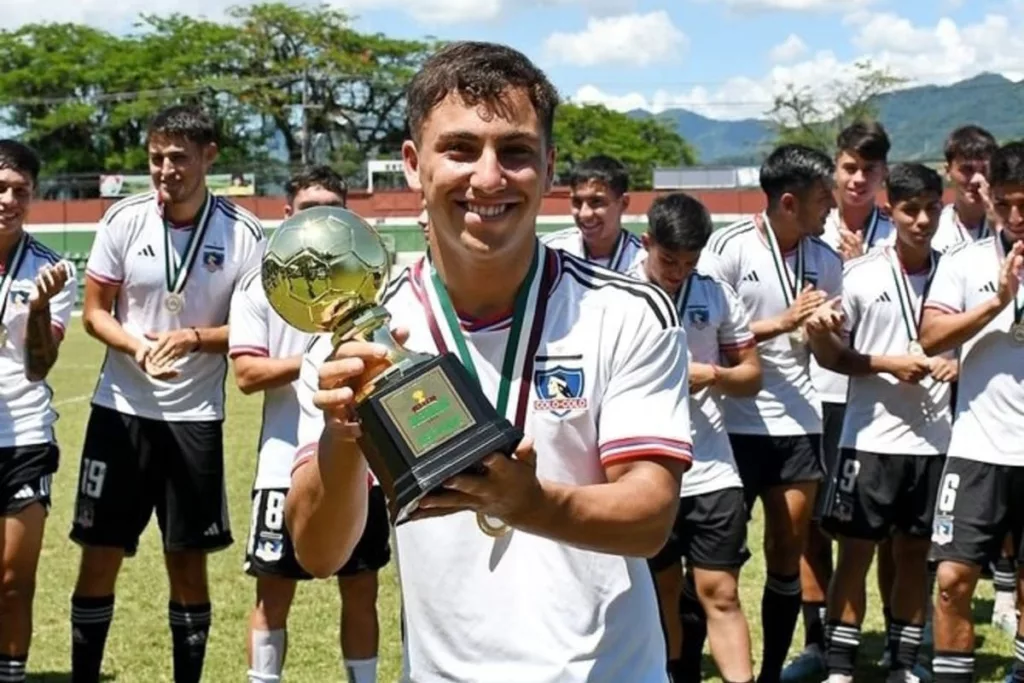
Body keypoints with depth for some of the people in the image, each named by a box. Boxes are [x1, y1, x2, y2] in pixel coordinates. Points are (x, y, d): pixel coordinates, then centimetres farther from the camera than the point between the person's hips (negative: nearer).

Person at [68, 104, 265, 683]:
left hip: (196, 416, -1)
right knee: (99, 556, 5)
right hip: (121, 409, 1)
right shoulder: (124, 220, -4)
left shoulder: (243, 234, -7)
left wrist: (193, 338, -19)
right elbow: (94, 311, 2)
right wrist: (136, 345, -17)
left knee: (189, 560, 7)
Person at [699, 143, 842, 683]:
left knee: (788, 556, 8)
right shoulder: (728, 248, -9)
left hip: (799, 424, 5)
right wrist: (782, 322, -16)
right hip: (736, 425, -4)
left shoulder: (826, 259, 6)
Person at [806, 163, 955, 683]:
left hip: (933, 440, 3)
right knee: (855, 552, 3)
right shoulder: (861, 275, -4)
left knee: (914, 554, 11)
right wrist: (888, 364, -14)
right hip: (870, 438, -3)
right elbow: (830, 354, 0)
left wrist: (957, 364, -7)